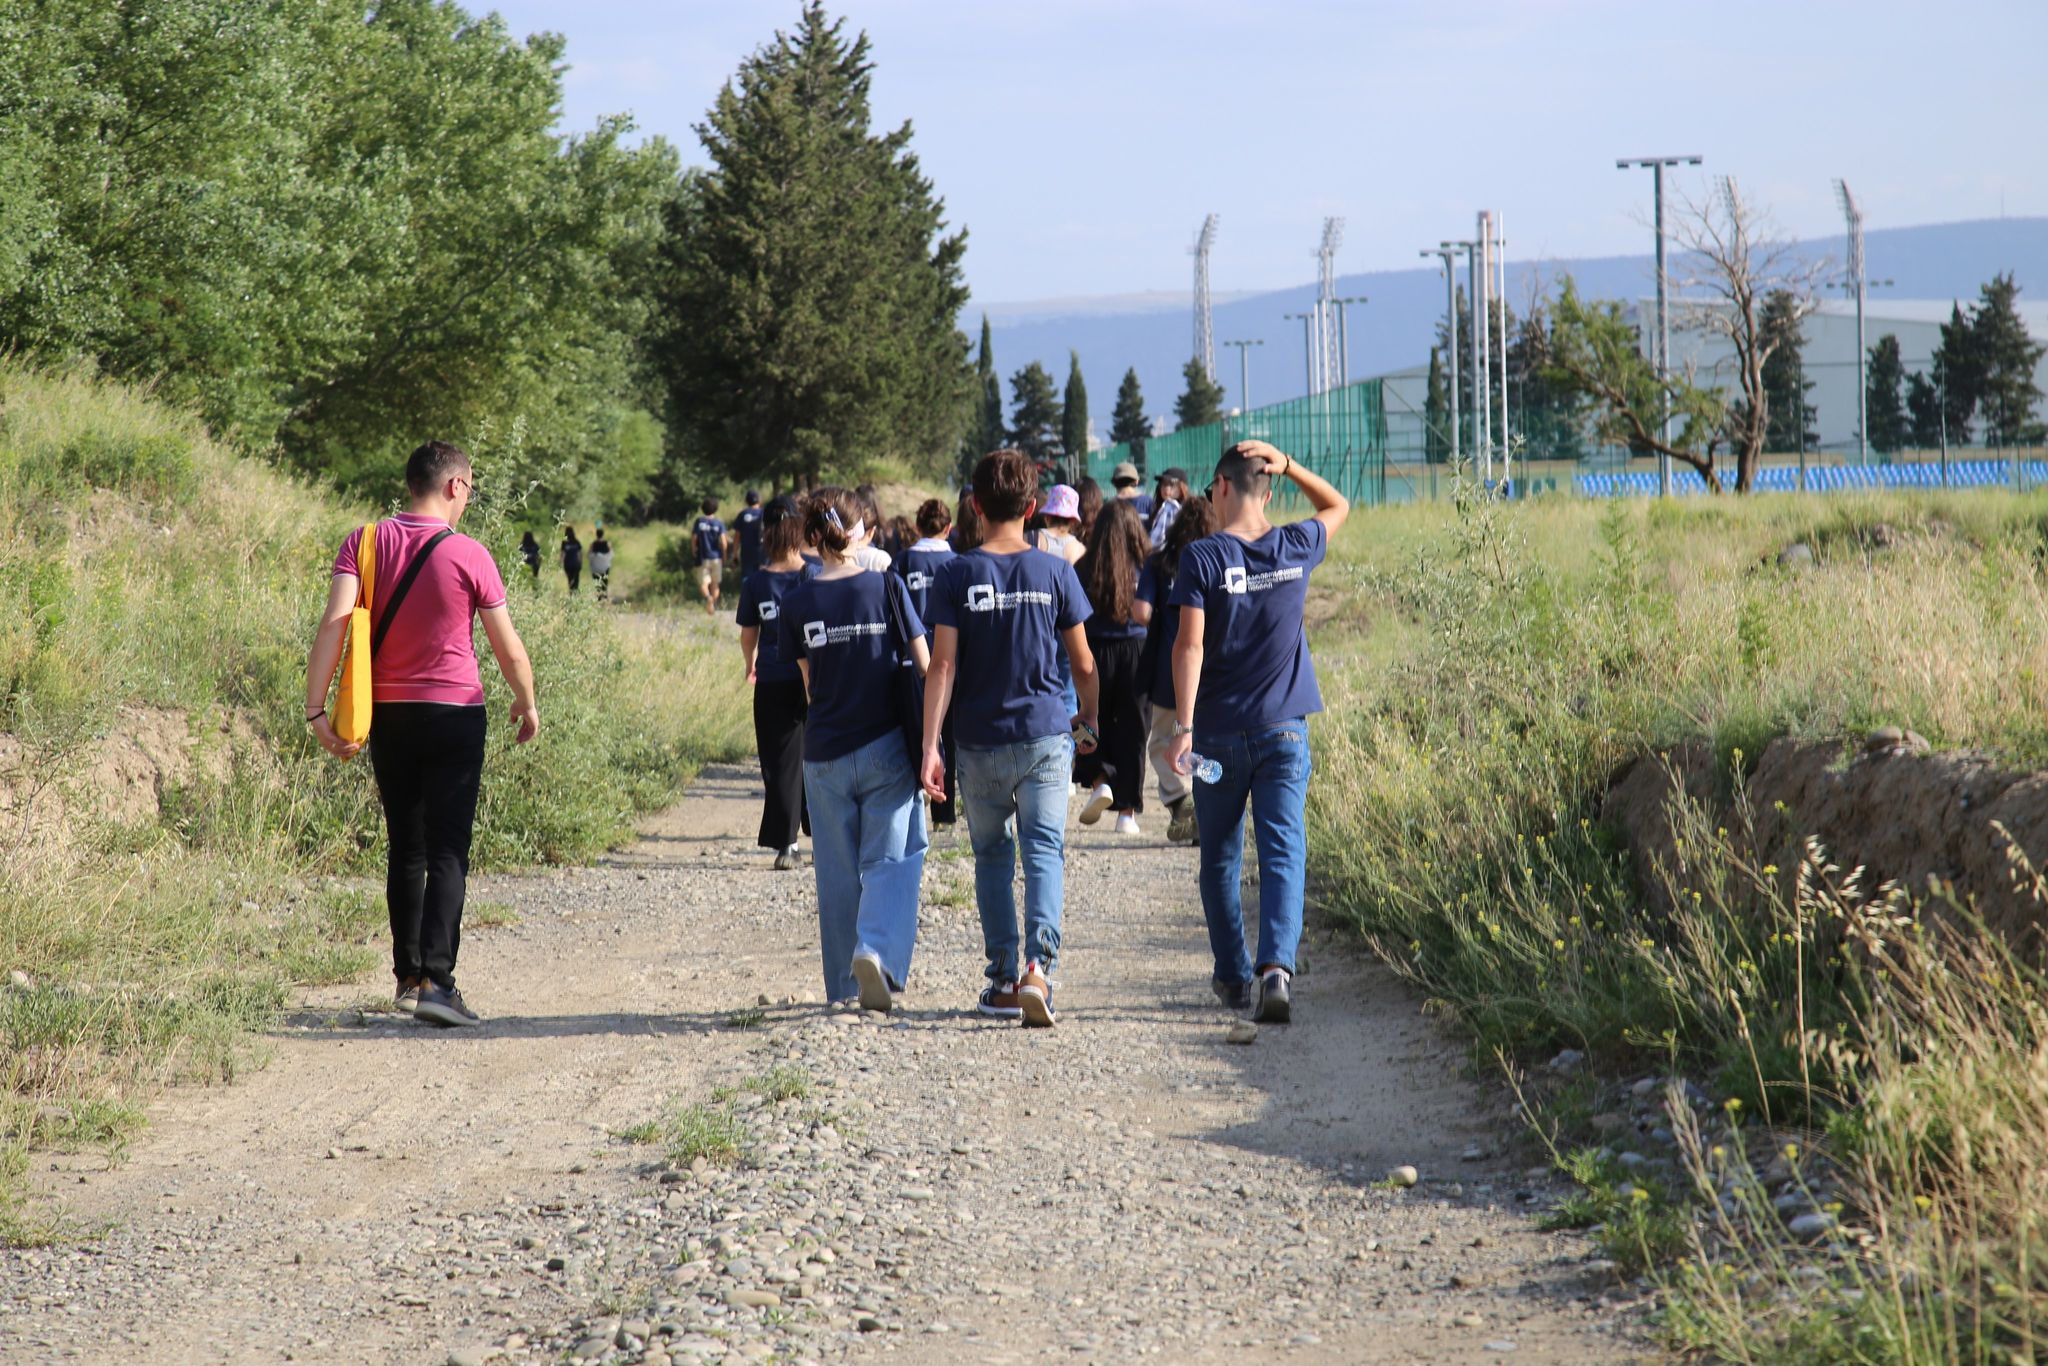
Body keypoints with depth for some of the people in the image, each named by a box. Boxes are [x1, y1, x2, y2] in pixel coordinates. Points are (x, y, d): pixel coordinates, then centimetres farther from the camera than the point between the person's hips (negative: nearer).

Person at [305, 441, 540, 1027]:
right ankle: (435, 979, -17)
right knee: (448, 852, -5)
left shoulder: (365, 542, 0)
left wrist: (316, 708, -14)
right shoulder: (469, 556, -8)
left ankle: (407, 975, 21)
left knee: (405, 850, 16)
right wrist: (527, 704, 17)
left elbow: (335, 621, -13)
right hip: (454, 714, -4)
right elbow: (510, 650, -1)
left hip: (388, 715, 4)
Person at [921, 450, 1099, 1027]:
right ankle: (1039, 966, -22)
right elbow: (1084, 663, 5)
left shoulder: (957, 574, -4)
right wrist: (1087, 719, 23)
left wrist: (929, 746, -9)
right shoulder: (1055, 572, -1)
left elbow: (944, 665, -10)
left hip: (980, 741, 0)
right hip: (1045, 736, 0)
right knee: (1044, 851, -2)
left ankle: (1003, 980, 18)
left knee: (992, 856, 15)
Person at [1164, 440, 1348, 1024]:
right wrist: (1287, 465, 10)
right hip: (1284, 732, 1)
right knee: (1283, 853, -5)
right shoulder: (1295, 549, 2)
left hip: (1219, 733, -1)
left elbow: (1190, 643, -15)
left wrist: (1183, 726, -16)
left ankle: (1233, 977, 22)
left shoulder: (1203, 557, -8)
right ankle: (1276, 965, -25)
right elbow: (1337, 506, 23)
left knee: (1220, 858, 14)